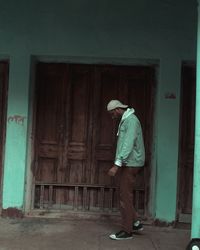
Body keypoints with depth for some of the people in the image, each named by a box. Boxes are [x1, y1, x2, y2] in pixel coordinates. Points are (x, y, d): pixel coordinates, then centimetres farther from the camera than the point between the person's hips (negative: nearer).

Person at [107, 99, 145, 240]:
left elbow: (128, 145, -25)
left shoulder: (131, 120, -16)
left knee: (125, 197, -3)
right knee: (125, 195, 14)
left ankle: (127, 231, 6)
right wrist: (119, 164, 15)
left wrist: (116, 165, -28)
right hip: (128, 164, 10)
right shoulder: (125, 120, 15)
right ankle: (136, 223, 23)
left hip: (130, 164, -10)